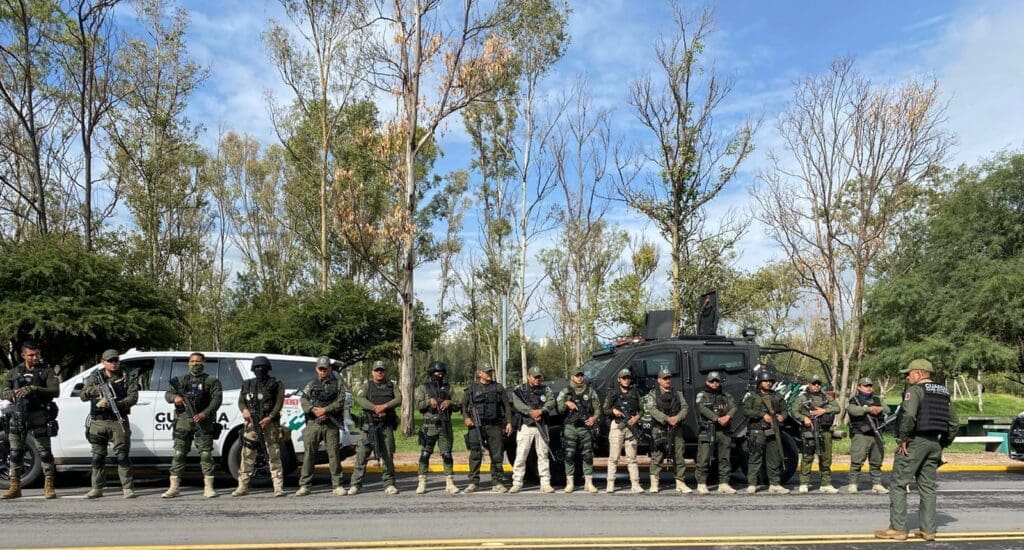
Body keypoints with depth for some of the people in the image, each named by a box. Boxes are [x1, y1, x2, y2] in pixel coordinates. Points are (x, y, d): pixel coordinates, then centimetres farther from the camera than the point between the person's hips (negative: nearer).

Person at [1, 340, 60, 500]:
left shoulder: (47, 371, 3)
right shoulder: (14, 372, 13)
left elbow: (55, 391, -9)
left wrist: (33, 389, -21)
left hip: (39, 416, -3)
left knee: (45, 451, -3)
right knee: (15, 452, 6)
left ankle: (49, 487, 2)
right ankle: (15, 488, 15)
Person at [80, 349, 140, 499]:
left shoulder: (126, 378, 5)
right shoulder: (95, 377, 11)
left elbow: (133, 397, -7)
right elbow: (83, 395, 1)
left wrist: (112, 404, -20)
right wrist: (96, 389, -20)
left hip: (118, 421, -2)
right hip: (98, 422, 2)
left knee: (122, 456, -5)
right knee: (97, 457, 8)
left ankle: (128, 488, -3)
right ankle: (97, 488, 17)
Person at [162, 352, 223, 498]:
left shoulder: (212, 380, 7)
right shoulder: (181, 380, 19)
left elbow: (217, 398, -5)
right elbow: (167, 394, 13)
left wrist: (205, 413, -19)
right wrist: (175, 397, -12)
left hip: (203, 421, -3)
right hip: (183, 421, 3)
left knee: (206, 453, -5)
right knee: (179, 454, 2)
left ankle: (209, 487, -2)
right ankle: (174, 487, 7)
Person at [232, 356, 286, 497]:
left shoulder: (276, 384, 4)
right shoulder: (248, 385, 16)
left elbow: (279, 403, -5)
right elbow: (241, 401, 12)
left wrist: (270, 417, -19)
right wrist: (244, 410, -11)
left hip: (270, 424, -3)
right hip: (252, 424, 3)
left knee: (274, 456, -5)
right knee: (247, 455, 2)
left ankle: (278, 487, -3)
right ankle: (243, 487, 9)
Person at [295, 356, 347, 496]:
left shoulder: (338, 383, 8)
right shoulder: (311, 384, 15)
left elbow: (340, 402, -2)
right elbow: (303, 400, 4)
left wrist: (325, 410, -13)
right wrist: (314, 410, -12)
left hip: (331, 424, -2)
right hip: (313, 423, 2)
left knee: (333, 454, -1)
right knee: (309, 454, 0)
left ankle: (337, 485, 6)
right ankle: (304, 486, 6)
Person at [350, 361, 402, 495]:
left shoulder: (391, 385, 12)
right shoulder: (367, 385, 8)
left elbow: (399, 399, -3)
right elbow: (359, 399, -8)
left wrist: (385, 406, -19)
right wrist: (375, 408, -19)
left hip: (386, 425, 1)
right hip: (369, 425, -1)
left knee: (387, 455, 2)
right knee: (361, 455, -3)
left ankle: (389, 484, 10)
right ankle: (356, 485, 4)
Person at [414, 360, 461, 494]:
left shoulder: (448, 388, 14)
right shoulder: (423, 388, 7)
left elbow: (457, 407, 11)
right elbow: (418, 405, -3)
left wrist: (450, 402, -9)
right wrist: (429, 401, -18)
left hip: (445, 427, 2)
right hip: (429, 426, -2)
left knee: (447, 455, 0)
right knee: (425, 454, -1)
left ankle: (449, 483, 5)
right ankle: (422, 483, 6)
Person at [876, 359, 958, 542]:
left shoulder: (915, 390, -10)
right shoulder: (943, 393, 14)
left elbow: (909, 415, -27)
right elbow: (954, 423, 15)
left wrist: (904, 439, -17)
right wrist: (942, 444, 18)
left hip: (915, 442, -8)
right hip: (934, 443, 8)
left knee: (898, 484, -2)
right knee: (927, 487, 13)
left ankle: (898, 528, -3)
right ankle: (928, 530, 13)